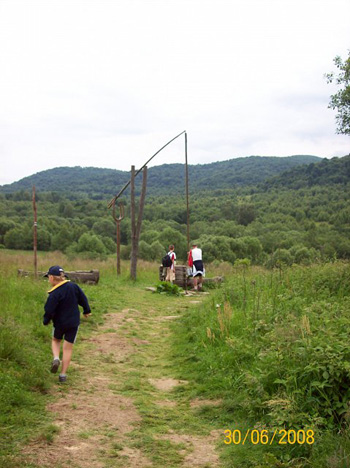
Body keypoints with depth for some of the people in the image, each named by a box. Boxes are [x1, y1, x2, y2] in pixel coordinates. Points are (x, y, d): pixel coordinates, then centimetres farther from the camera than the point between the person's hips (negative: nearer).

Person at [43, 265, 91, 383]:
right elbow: (83, 298, 5)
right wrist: (87, 310, 21)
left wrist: (46, 321, 1)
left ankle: (56, 358, 0)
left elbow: (49, 310, -19)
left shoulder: (54, 294, -21)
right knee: (68, 348, 9)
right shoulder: (73, 286, -6)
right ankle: (63, 375, 10)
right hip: (73, 322, 3)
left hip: (59, 323, -3)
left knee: (55, 340, 26)